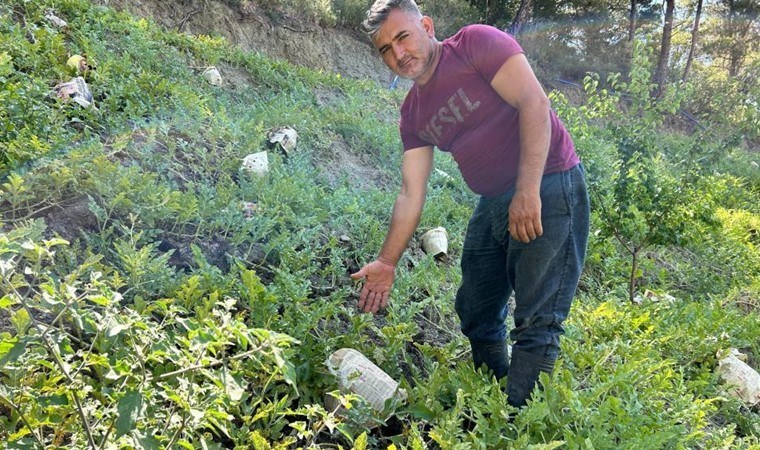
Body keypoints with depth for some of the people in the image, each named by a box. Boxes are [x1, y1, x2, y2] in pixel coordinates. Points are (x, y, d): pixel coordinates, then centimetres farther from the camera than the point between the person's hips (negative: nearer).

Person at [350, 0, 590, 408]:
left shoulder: (476, 44, -9)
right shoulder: (413, 114, 10)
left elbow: (534, 103, -19)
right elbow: (411, 194, 9)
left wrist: (528, 192, -24)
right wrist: (387, 262, 7)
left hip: (546, 188, -8)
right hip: (494, 204, 8)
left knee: (536, 323, -8)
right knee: (476, 313, 17)